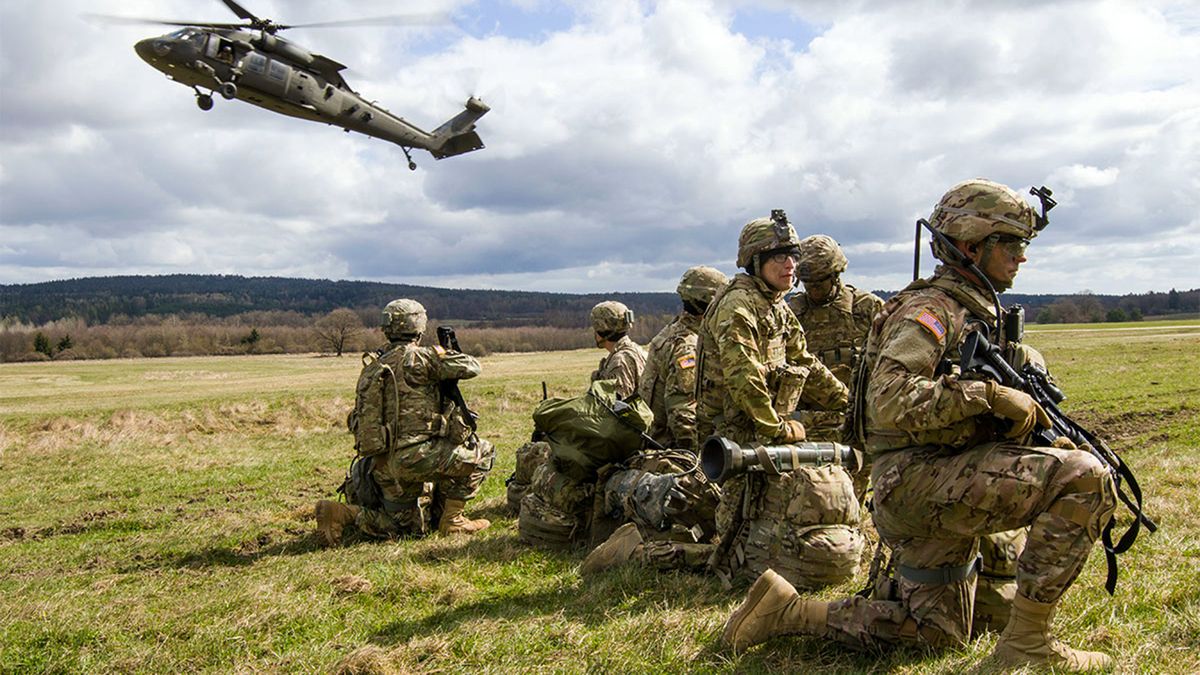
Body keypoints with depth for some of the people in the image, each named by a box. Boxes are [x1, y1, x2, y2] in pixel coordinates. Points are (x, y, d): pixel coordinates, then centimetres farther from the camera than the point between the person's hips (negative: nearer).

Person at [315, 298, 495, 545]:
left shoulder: (371, 367, 14)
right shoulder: (417, 358, -8)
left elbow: (358, 421, 16)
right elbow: (471, 367, -6)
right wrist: (447, 355, 15)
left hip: (383, 465, 8)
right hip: (414, 456, -8)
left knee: (408, 528, 22)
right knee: (482, 453, 6)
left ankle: (341, 512, 6)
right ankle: (452, 520, 8)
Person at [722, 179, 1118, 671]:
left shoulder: (977, 313, 19)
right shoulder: (931, 308, -11)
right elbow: (891, 400, -27)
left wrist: (1040, 439, 7)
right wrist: (988, 393, -24)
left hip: (941, 488, 10)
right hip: (917, 479, -10)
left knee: (938, 633, 17)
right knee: (1084, 478, -21)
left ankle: (790, 610, 19)